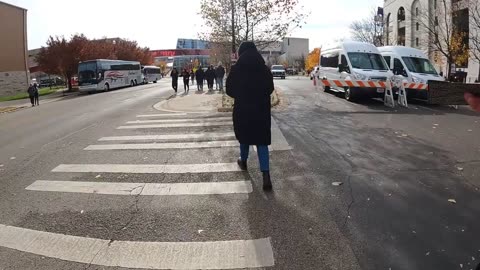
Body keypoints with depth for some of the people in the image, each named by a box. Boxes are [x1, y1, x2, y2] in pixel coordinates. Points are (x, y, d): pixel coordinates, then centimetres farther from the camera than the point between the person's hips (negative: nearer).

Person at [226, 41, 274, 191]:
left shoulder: (236, 70, -9)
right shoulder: (265, 69, -4)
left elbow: (230, 91, -2)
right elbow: (270, 89, 5)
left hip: (242, 110, -1)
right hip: (262, 110, 1)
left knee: (244, 137, 21)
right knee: (262, 141, 3)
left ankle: (243, 161, 43)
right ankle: (266, 175, -7)